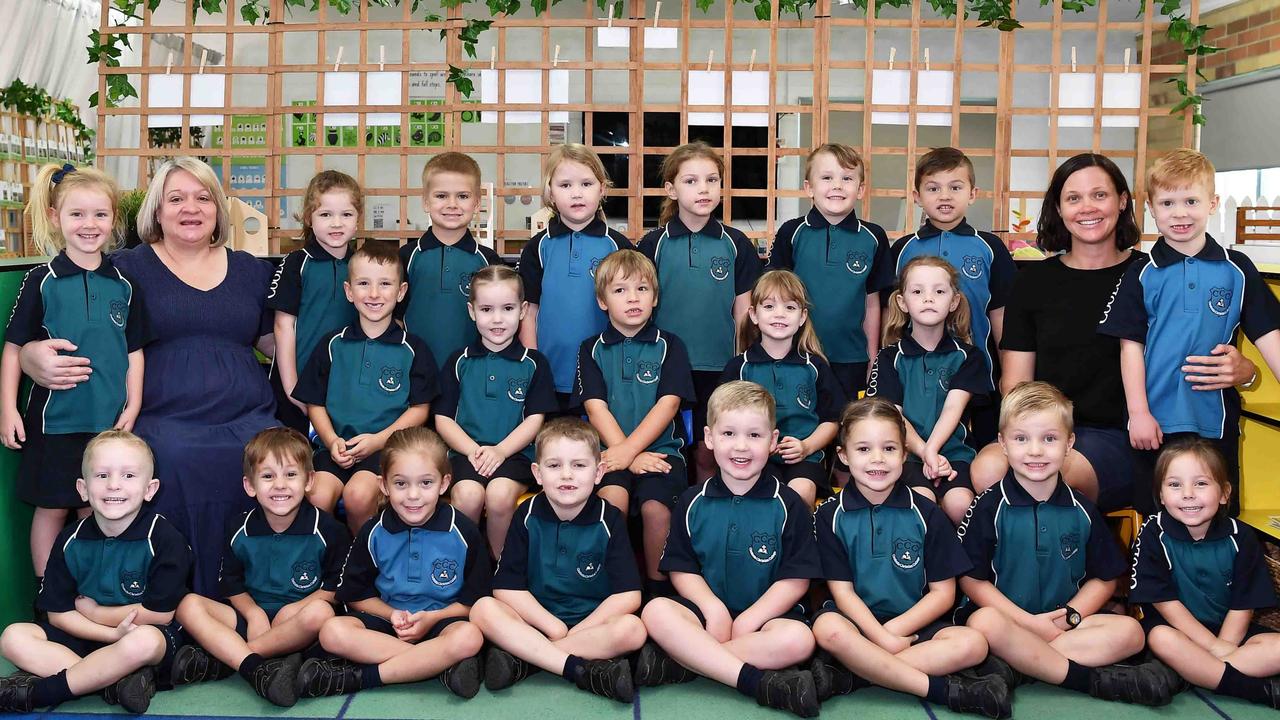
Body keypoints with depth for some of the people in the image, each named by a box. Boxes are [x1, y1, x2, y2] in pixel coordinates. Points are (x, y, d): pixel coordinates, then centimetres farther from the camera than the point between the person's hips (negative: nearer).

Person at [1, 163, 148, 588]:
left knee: (94, 511, 11)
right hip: (54, 417, -2)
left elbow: (134, 351, 9)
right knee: (52, 508, 8)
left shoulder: (123, 285, 4)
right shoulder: (41, 282, -3)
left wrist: (133, 405, 1)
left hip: (108, 420, 2)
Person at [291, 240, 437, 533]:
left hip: (387, 447, -2)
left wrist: (378, 439, -10)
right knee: (317, 497, -26)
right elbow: (315, 403, 13)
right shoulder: (333, 344, 12)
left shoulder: (412, 349, 5)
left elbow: (419, 408, 3)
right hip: (337, 446, 2)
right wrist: (332, 440, -5)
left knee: (358, 494, -30)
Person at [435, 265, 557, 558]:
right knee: (467, 495, -31)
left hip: (514, 453, -1)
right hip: (466, 450, 1)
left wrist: (500, 451, -13)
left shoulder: (534, 363, 9)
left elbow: (535, 419, 2)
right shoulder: (459, 362, 12)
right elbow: (443, 418, 8)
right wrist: (473, 450, -9)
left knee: (500, 495, -32)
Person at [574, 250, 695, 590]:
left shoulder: (670, 346, 10)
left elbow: (668, 404, -2)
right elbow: (596, 408, 1)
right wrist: (630, 456, -12)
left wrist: (627, 451, -15)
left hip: (659, 448, 0)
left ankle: (658, 585, -6)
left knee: (655, 506, -29)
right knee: (612, 496, -31)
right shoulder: (592, 349, 12)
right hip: (611, 450, 1)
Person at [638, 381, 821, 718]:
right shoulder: (693, 502, 5)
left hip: (767, 612, -1)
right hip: (707, 606, 2)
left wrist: (748, 621, -15)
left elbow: (796, 579, -5)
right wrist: (713, 607, -15)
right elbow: (681, 569, 4)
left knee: (798, 639, -33)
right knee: (656, 611, -27)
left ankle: (680, 661, -27)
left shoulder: (789, 505, -1)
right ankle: (757, 681, -32)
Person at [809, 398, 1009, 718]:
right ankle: (943, 690, -28)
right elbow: (842, 591, -5)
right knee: (827, 628, -36)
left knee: (972, 643, -26)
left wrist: (895, 629, -13)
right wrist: (883, 639, -19)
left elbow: (943, 592, 1)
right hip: (856, 620, -2)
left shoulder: (926, 514, 3)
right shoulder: (830, 516, 1)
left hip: (912, 626, 2)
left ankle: (846, 676, -29)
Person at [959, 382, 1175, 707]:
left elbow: (1104, 579, 11)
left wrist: (1068, 616, -7)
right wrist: (1029, 622, -15)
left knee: (1129, 631, -18)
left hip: (1064, 621, 4)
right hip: (1006, 617, -4)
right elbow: (971, 579, -7)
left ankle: (1012, 664, -28)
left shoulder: (1081, 510, 6)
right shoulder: (991, 506, -5)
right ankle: (1092, 679, -27)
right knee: (985, 623, -36)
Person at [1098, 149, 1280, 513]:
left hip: (1216, 419, 1)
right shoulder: (1141, 274, 0)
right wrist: (1138, 413, -7)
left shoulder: (1237, 269, 2)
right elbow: (1131, 346, -2)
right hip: (1156, 421, -1)